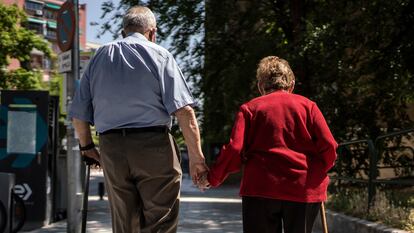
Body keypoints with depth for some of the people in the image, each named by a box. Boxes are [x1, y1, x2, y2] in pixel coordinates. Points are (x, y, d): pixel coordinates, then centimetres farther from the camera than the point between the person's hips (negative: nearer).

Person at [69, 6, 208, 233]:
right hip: (153, 146, -4)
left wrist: (86, 146, 27)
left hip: (111, 148, 4)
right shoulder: (159, 55, 2)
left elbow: (78, 112, 13)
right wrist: (196, 156, -10)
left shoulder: (100, 56, 15)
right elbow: (183, 110, -10)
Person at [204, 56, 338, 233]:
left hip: (260, 190, -1)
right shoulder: (308, 105, 6)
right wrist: (319, 173, 17)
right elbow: (329, 146, -2)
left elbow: (235, 149, -6)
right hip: (305, 191, 1)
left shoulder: (249, 108, 4)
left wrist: (213, 178, 7)